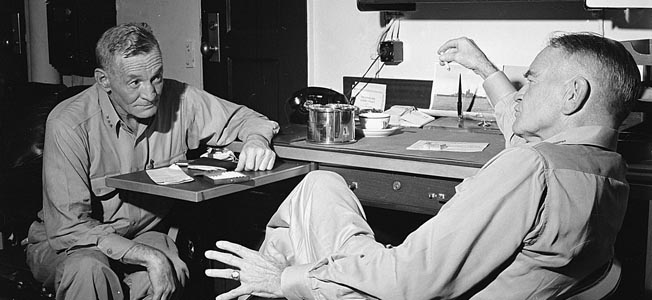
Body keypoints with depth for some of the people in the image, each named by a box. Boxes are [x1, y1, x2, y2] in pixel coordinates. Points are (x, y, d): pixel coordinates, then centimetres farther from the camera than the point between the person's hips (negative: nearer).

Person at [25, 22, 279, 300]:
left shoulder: (178, 100, -12)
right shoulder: (68, 124, -24)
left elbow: (243, 118, 4)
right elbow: (68, 228, -25)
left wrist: (257, 139, -22)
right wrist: (148, 256, -33)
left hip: (144, 233, 4)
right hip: (67, 244, -3)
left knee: (171, 272, -29)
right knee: (89, 271, -37)